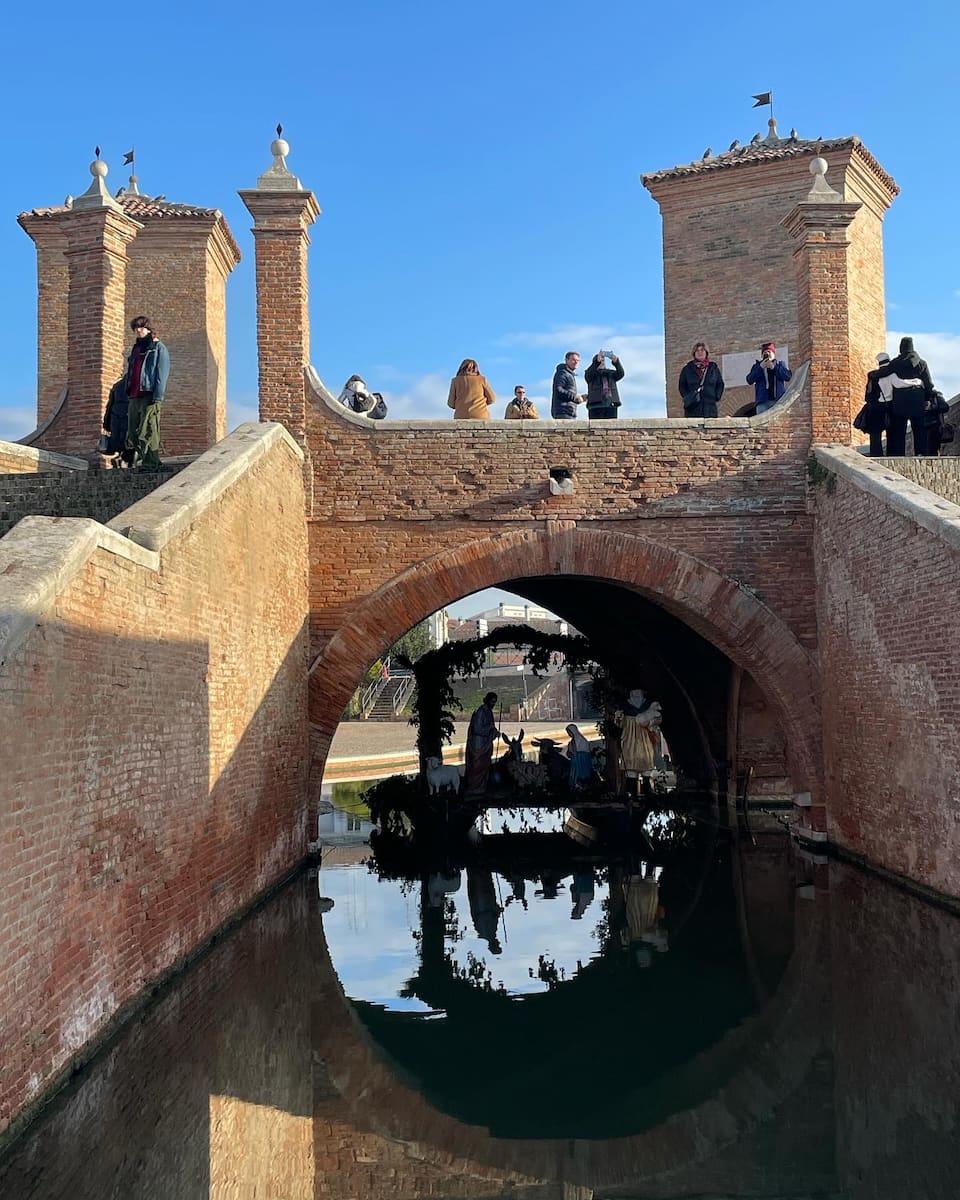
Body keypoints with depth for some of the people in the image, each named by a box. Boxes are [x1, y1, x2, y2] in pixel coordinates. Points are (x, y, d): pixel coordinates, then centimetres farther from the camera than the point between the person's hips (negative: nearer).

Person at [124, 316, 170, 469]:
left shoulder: (159, 348, 3)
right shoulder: (136, 349, 24)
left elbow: (162, 374, -7)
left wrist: (157, 397, -16)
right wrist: (129, 393, 17)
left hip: (149, 396, -7)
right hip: (134, 397, 7)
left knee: (148, 433, -12)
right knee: (132, 432, 4)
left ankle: (151, 465, -11)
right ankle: (132, 463, 7)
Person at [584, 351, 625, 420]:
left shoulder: (611, 373, 23)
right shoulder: (592, 373, 16)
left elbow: (620, 374, 4)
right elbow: (588, 375, -8)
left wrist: (616, 362, -15)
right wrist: (597, 361, -22)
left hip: (611, 404, 3)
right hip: (596, 404, -3)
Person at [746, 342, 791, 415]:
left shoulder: (780, 363, 17)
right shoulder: (757, 365, 18)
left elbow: (788, 376, -1)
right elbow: (749, 380, 2)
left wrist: (774, 367, -8)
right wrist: (760, 367, -8)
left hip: (778, 400, 0)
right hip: (763, 401, 0)